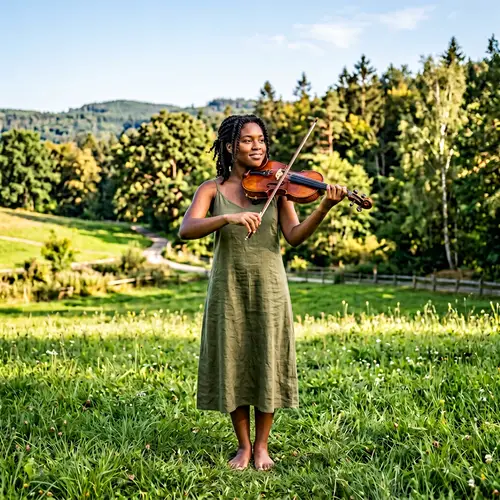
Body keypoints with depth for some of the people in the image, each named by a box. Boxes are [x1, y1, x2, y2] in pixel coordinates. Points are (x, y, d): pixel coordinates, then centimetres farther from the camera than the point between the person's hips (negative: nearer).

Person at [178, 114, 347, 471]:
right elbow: (186, 230, -16)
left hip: (268, 285, 0)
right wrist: (228, 217, -31)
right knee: (233, 365, 4)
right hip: (228, 287, 0)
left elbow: (294, 236, -10)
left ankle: (262, 446, 20)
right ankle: (244, 446, 21)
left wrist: (324, 208, -26)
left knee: (267, 363, 3)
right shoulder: (213, 189, 1)